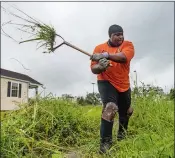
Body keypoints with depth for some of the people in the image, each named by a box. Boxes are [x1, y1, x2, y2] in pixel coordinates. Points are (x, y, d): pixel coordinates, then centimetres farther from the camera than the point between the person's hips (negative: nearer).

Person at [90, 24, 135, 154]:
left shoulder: (128, 44, -6)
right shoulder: (100, 48, -8)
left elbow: (123, 57, -29)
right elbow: (93, 69, -12)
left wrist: (105, 55, -40)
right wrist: (100, 66, -35)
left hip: (124, 85, 4)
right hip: (106, 83, -4)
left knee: (126, 112, 19)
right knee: (110, 108, -29)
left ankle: (122, 136, 47)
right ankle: (106, 142, -16)